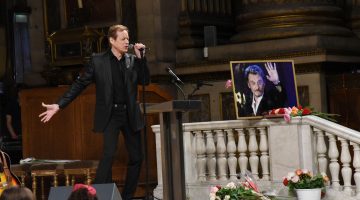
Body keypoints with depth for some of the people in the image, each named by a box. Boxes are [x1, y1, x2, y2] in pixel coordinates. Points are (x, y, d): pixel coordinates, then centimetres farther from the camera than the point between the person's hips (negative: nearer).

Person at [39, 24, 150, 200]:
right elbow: (79, 84, -2)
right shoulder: (98, 60, -3)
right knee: (108, 154, -18)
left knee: (136, 157, 7)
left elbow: (145, 81, -1)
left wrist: (140, 57, -10)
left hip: (130, 114, 4)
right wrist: (59, 105, -9)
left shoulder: (133, 60, 6)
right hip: (110, 115, -4)